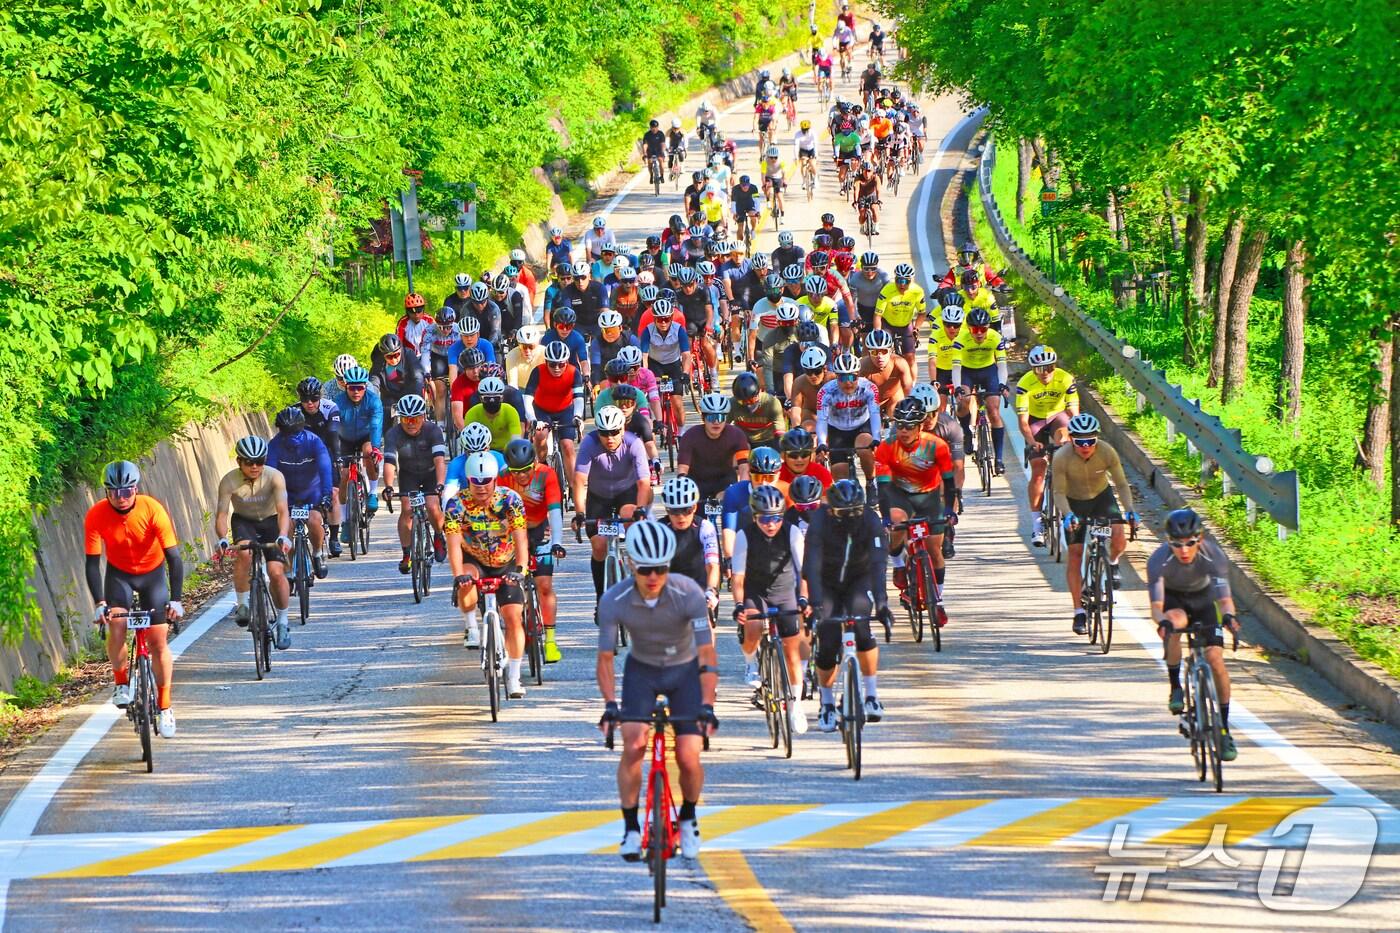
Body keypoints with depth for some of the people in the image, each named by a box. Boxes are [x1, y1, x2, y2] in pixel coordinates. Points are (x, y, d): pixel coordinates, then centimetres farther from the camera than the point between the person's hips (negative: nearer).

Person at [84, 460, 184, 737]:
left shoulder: (153, 510, -28)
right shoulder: (96, 515, -24)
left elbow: (173, 557, -26)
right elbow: (92, 562, -22)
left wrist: (176, 600, -33)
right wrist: (99, 603, -32)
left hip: (153, 572, -1)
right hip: (119, 573, 1)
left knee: (158, 641, -6)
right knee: (116, 626, -23)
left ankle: (165, 707, 5)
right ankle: (121, 682, 1)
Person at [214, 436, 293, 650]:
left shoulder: (274, 477, -25)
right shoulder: (229, 481, -24)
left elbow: (283, 511, -33)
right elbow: (221, 514, -28)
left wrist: (283, 536, -52)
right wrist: (223, 539, -47)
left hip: (270, 521, 0)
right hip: (244, 521, 0)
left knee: (276, 572, -15)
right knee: (243, 553, -33)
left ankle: (282, 622, 4)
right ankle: (242, 604, -16)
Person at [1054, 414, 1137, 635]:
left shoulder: (1107, 453, -25)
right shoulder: (1062, 457, -29)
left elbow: (1121, 484, -18)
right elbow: (1059, 492, -24)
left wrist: (1129, 510, -34)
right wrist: (1068, 515, -42)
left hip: (1101, 496, 1)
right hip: (1074, 502, -1)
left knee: (1119, 538, -23)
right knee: (1075, 552, -8)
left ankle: (1112, 563, 14)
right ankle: (1079, 612, 0)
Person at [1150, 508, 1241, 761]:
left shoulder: (1213, 555, -30)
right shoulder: (1159, 560, -32)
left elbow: (1224, 598, -35)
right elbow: (1156, 605, -37)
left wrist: (1228, 616, -58)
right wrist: (1161, 622, -60)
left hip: (1203, 600, 1)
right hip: (1174, 600, -1)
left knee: (1215, 658, -16)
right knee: (1174, 622, -37)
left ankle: (1224, 729, -4)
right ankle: (1175, 688, -17)